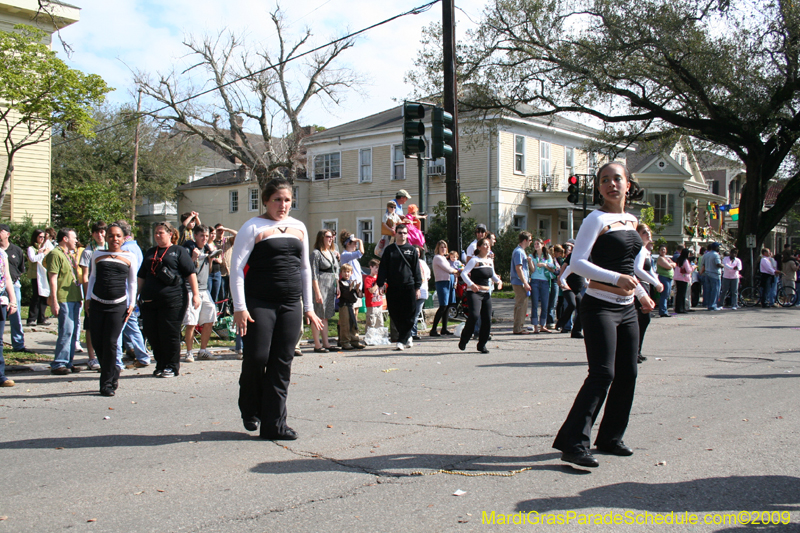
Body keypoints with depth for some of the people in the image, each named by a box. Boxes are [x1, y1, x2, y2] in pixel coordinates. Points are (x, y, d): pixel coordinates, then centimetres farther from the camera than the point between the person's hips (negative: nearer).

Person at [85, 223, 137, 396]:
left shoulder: (129, 257, 7)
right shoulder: (97, 254, 11)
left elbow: (132, 281, 12)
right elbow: (92, 277, 17)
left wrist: (132, 304, 6)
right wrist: (88, 299, 10)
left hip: (118, 304, -2)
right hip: (97, 304, 2)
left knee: (111, 343, -7)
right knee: (97, 341, 1)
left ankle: (107, 383, 1)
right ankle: (113, 374, 21)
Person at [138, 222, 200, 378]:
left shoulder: (179, 251, 5)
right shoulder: (150, 253, 22)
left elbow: (191, 273, -1)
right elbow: (141, 276, 25)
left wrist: (195, 294, -9)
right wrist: (138, 295, 18)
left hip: (173, 299, -6)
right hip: (149, 300, 6)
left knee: (170, 334, -3)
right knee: (152, 335, 5)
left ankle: (172, 366, 7)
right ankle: (160, 365, 18)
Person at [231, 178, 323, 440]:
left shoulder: (299, 227, 15)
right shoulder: (254, 227, -1)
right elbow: (236, 267, -6)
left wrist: (308, 307, 17)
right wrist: (239, 307, -13)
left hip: (291, 305, 4)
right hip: (259, 303, -4)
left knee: (282, 364, 2)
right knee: (256, 357, -7)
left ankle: (274, 424, 8)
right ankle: (250, 409, 21)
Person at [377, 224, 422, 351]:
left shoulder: (412, 250, 8)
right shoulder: (389, 250, 10)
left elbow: (416, 269, 8)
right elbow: (383, 268, 8)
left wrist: (417, 287, 2)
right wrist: (381, 284, -2)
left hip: (408, 287, -1)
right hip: (392, 287, 1)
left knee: (408, 316, -6)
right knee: (395, 315, 3)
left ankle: (401, 341, -2)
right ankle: (408, 338, 18)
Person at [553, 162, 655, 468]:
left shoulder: (631, 221, 14)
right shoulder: (597, 219, -9)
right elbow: (577, 263, -19)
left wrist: (642, 293, 28)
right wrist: (616, 278, -27)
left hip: (626, 308, 8)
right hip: (600, 307, -8)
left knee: (627, 374, 9)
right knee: (603, 374, -15)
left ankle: (610, 437, 23)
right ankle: (573, 443, -14)